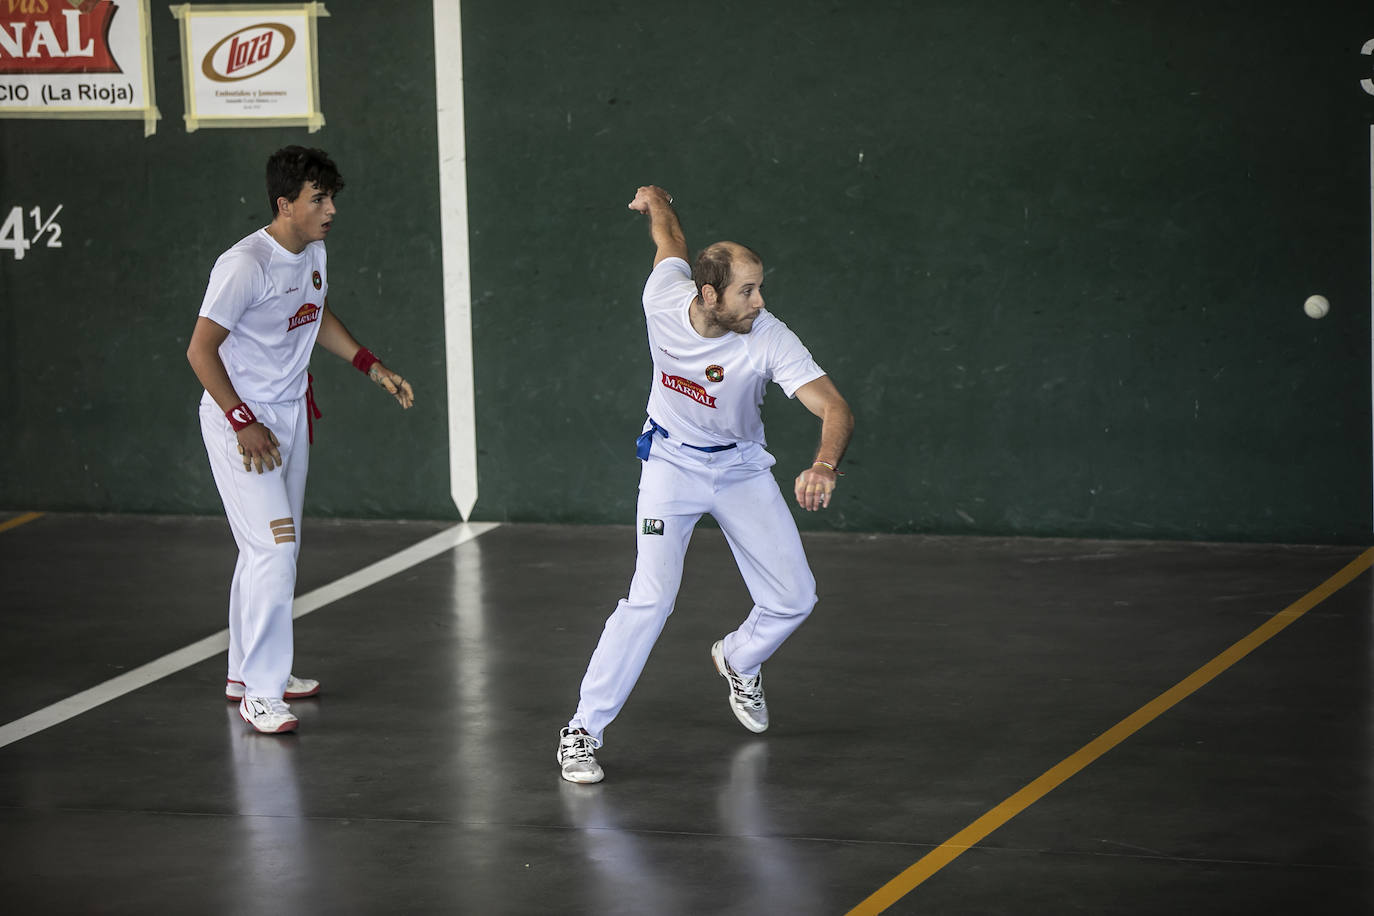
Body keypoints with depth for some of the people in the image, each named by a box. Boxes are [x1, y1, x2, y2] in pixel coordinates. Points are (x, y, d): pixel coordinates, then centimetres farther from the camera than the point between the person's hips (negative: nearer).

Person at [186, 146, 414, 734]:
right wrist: (243, 422, -22)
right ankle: (260, 694, -11)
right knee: (273, 550, -15)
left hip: (291, 415, 9)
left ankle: (245, 672, 29)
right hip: (239, 419, -9)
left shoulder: (313, 253, 4)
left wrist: (373, 368, 15)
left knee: (276, 549, 16)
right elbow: (201, 349, -20)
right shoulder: (245, 265, -22)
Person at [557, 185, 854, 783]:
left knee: (794, 599, 0)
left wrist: (825, 466, -58)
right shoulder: (663, 298, -23)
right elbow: (670, 240, -2)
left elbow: (834, 407, -37)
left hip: (741, 469, 1)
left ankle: (739, 661, 36)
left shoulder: (770, 340, -29)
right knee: (651, 599, -17)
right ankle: (582, 732, -8)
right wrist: (656, 202, 21)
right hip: (672, 461, -1)